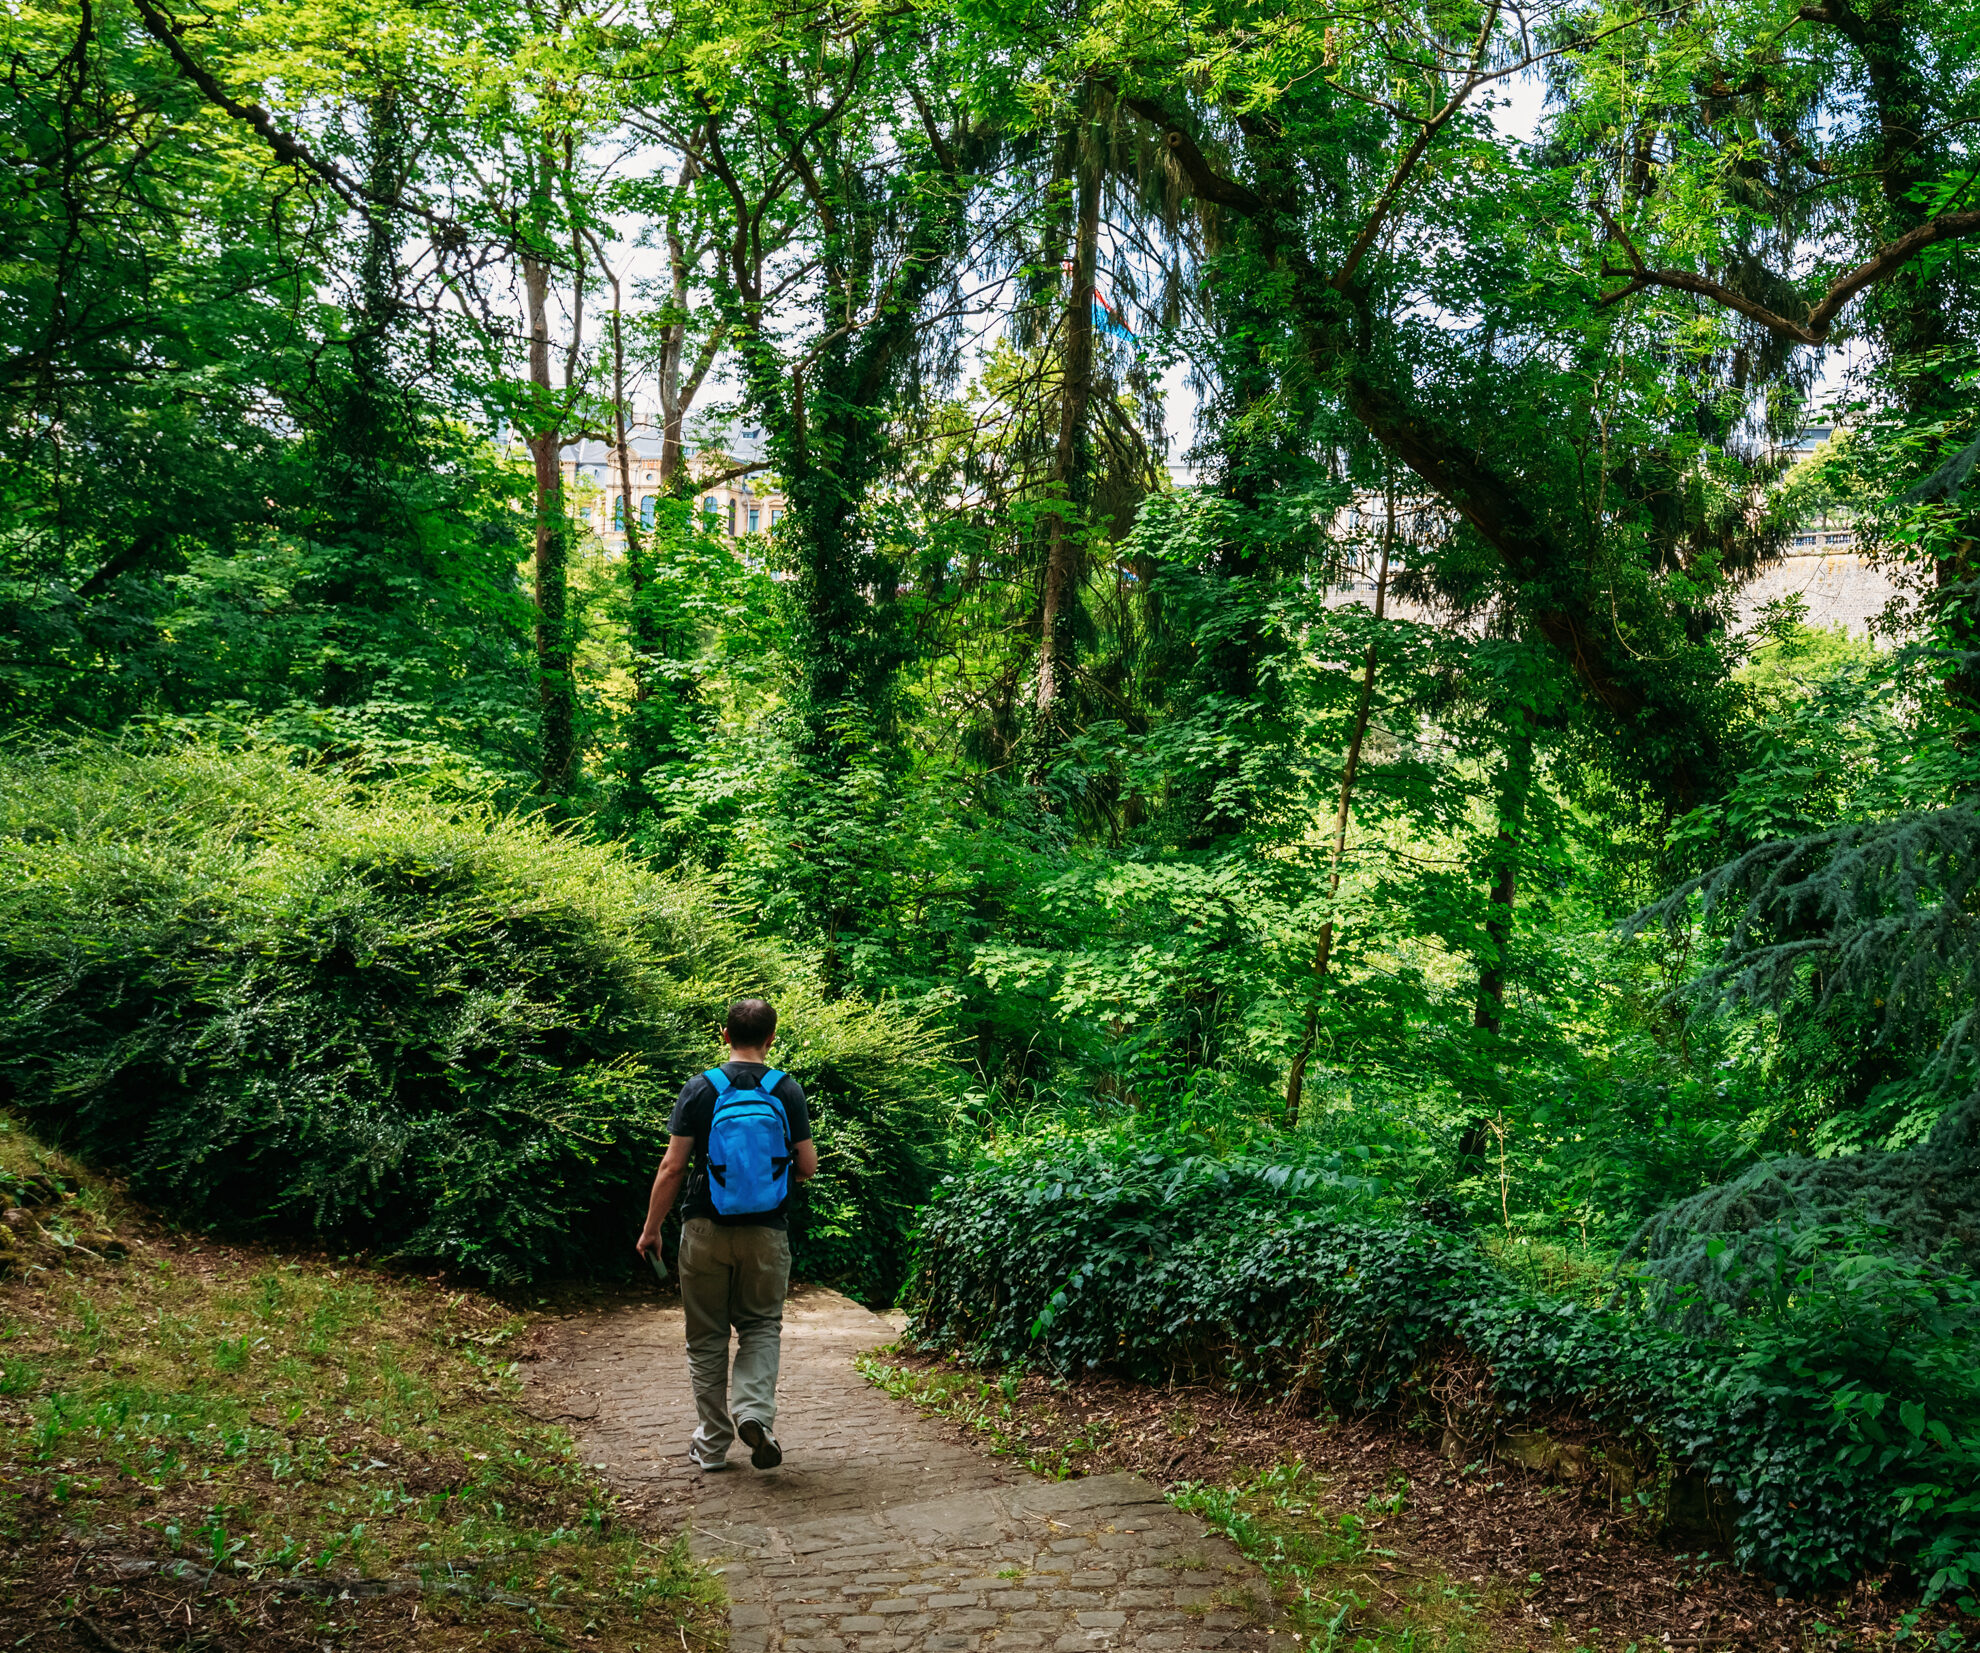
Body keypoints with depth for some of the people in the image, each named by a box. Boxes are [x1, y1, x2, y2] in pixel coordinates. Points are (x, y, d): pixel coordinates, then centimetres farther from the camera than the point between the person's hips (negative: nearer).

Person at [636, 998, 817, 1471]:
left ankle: (712, 1443, 17)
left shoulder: (700, 1089, -6)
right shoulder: (788, 1091, -3)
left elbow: (672, 1167, -6)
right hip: (767, 1232, 1)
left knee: (707, 1338, 11)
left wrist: (651, 1228, 3)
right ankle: (755, 1411, -9)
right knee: (761, 1326, 15)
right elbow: (808, 1166, -2)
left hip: (706, 1230, 0)